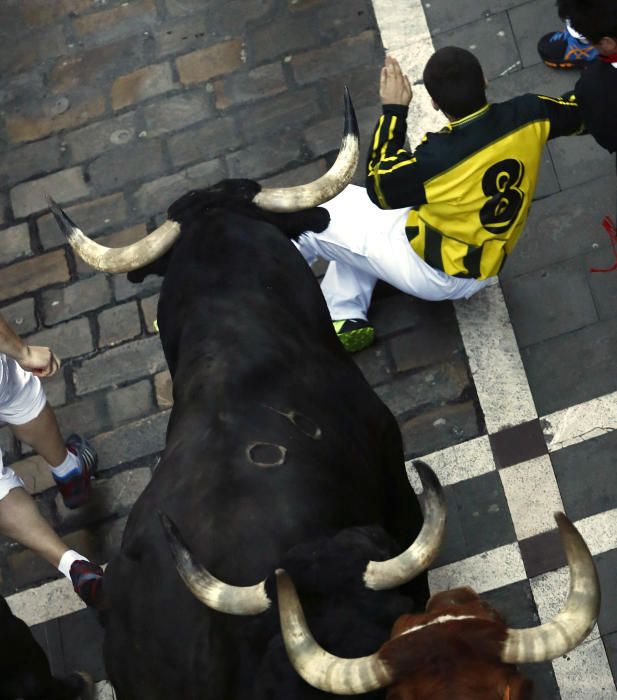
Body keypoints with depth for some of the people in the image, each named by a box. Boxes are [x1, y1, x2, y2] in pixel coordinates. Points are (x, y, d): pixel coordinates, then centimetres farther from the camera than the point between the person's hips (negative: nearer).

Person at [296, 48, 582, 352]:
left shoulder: (437, 159, -35)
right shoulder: (528, 114, -20)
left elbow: (379, 188, -13)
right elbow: (577, 113, 4)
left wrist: (393, 110, -10)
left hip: (435, 273, -7)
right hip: (483, 266, 7)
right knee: (353, 202, 23)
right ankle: (346, 319, 18)